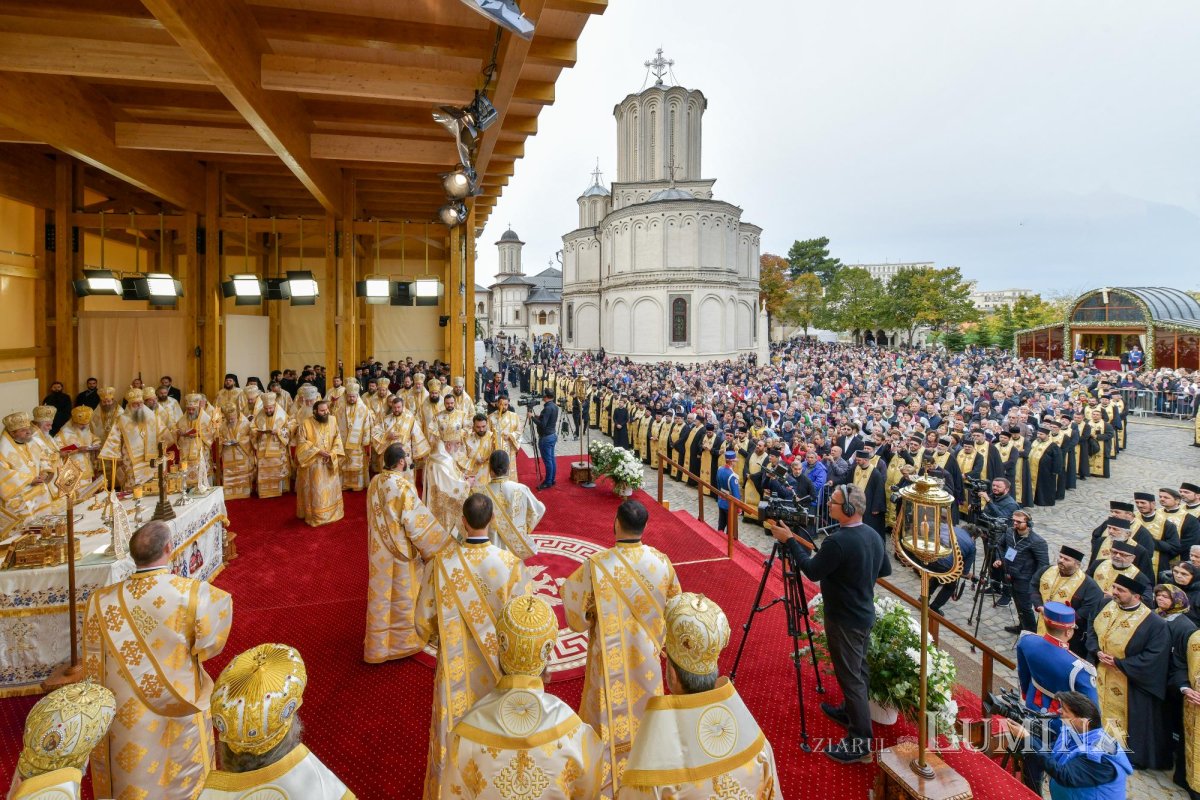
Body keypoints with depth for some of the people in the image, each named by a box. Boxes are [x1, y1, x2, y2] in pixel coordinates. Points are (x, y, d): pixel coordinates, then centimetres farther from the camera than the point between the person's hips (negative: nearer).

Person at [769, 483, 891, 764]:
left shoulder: (838, 542, -29)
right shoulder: (874, 535, 0)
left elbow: (812, 571, -19)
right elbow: (885, 570, 12)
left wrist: (789, 540, -14)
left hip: (845, 620, -9)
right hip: (865, 614, 9)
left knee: (850, 676, 1)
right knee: (858, 669, 24)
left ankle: (860, 743, 11)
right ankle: (850, 712, 43)